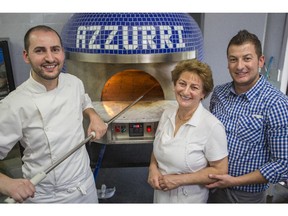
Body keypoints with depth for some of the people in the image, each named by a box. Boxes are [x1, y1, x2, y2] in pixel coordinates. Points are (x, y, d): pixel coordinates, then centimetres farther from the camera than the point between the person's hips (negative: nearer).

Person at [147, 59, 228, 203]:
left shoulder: (212, 126, -23)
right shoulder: (167, 114, -6)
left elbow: (220, 171, -16)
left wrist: (180, 179, -20)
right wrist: (153, 167, -10)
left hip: (190, 199, -5)